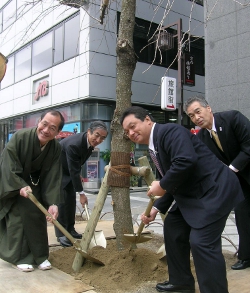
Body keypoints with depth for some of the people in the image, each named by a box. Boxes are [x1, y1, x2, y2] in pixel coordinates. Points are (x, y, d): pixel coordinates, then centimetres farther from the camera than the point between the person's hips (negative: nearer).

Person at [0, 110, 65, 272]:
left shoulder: (56, 148, -18)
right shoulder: (20, 136, -28)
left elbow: (53, 178, -19)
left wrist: (52, 203, -28)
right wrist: (20, 186, -35)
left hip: (34, 184, 4)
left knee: (37, 216, 3)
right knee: (17, 217, -8)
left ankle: (40, 255, 15)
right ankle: (19, 257, 5)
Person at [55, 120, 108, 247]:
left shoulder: (90, 142, -11)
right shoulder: (74, 144, -37)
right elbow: (74, 171, -33)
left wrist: (79, 175, 5)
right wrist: (81, 193, -28)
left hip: (68, 171, 8)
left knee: (71, 200, 7)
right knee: (61, 200, -12)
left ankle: (70, 229, 18)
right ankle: (61, 234, -4)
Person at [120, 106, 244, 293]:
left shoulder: (169, 131, -15)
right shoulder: (155, 147, 15)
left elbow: (186, 161, -32)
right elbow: (173, 183, 19)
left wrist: (162, 186, -19)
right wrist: (156, 209, 11)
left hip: (215, 189, -11)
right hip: (194, 193, 11)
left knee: (201, 242, -16)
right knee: (172, 227, 16)